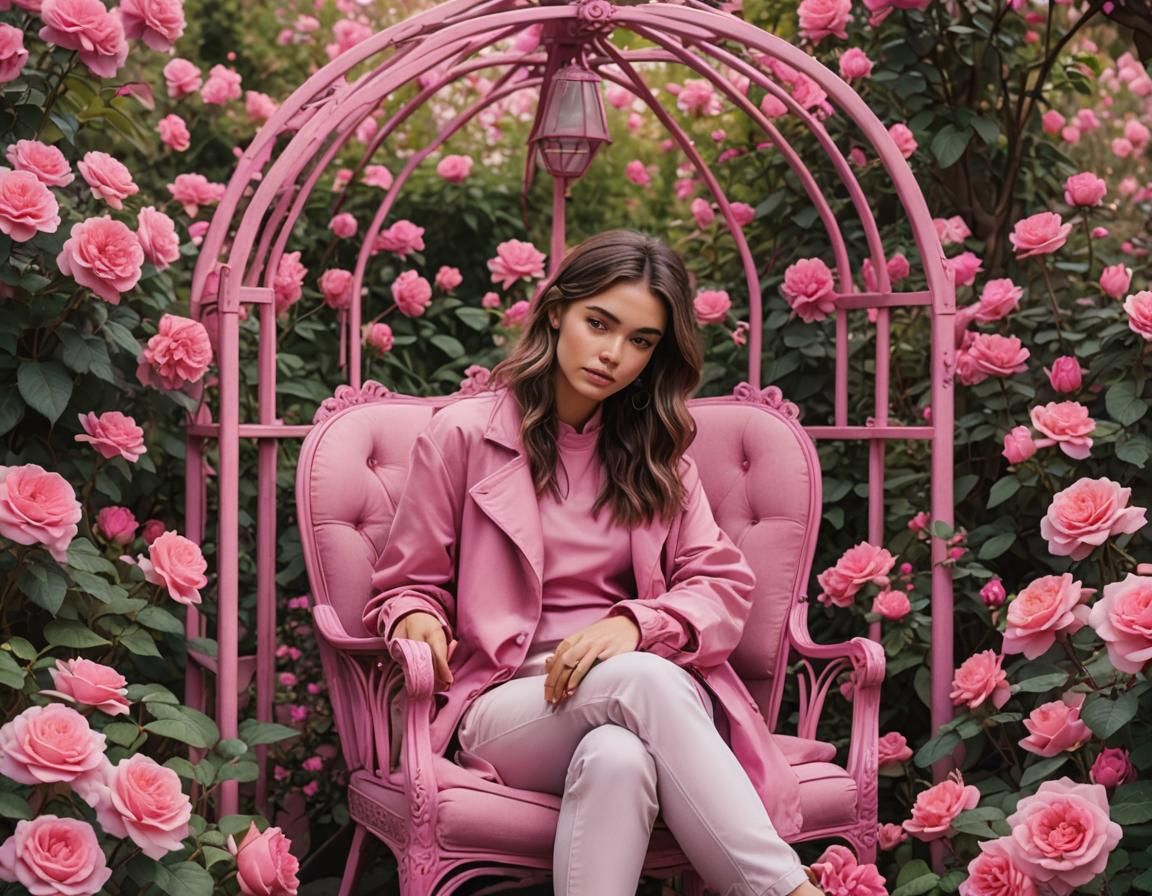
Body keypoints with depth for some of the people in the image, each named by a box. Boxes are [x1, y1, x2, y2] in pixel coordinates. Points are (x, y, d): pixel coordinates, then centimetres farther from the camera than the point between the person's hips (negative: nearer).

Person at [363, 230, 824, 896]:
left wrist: (633, 624, -15)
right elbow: (409, 585, 12)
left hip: (653, 683, 3)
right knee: (642, 679, -37)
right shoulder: (464, 434, 6)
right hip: (508, 707, -2)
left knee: (618, 758, -38)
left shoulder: (658, 451, 17)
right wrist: (415, 619, -14)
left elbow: (724, 588, 7)